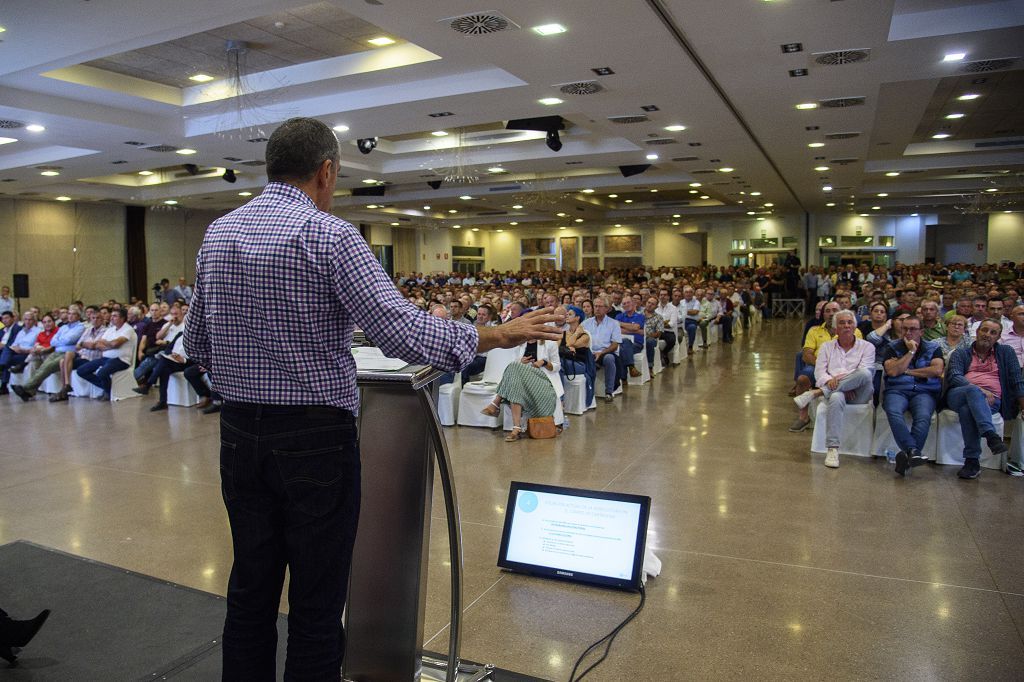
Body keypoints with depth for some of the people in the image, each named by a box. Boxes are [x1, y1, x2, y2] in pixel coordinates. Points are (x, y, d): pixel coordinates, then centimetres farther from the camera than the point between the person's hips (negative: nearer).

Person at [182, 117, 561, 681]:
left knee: (249, 590, 18)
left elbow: (195, 344, 13)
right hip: (315, 440, -6)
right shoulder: (328, 235, -14)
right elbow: (405, 333, -22)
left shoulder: (217, 234, 7)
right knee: (316, 602, 8)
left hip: (239, 436, 7)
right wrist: (501, 334, -11)